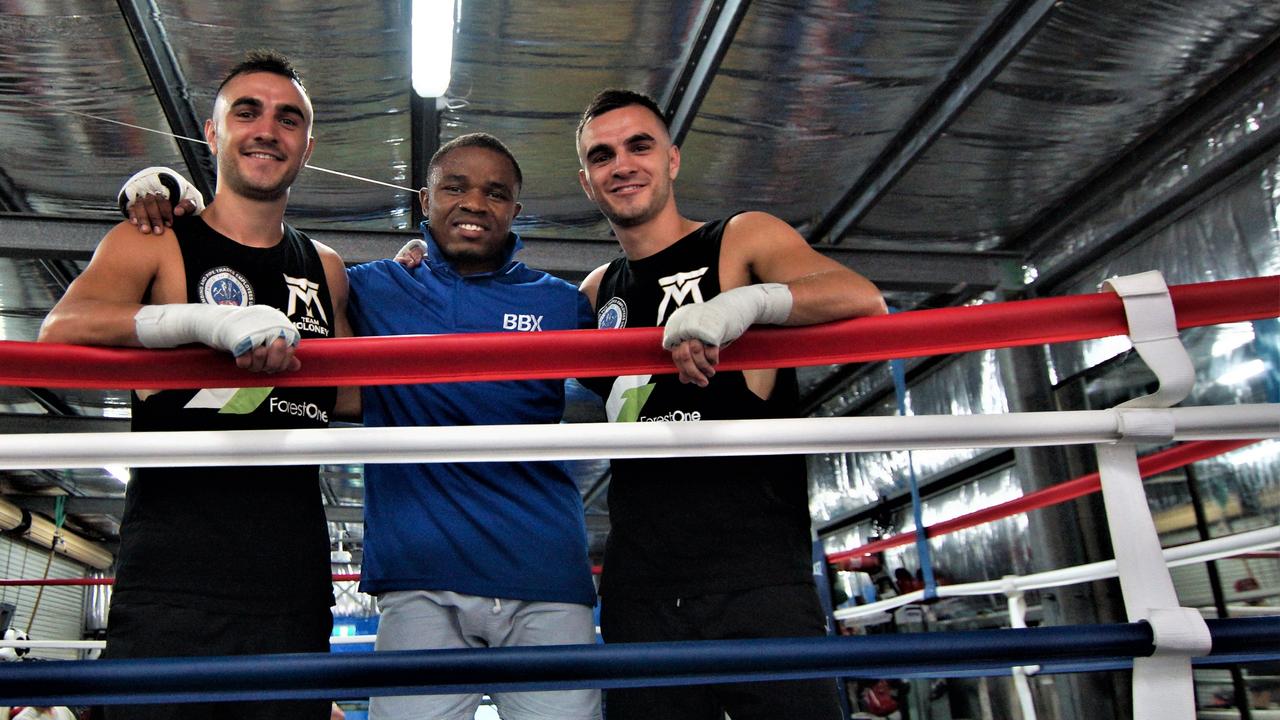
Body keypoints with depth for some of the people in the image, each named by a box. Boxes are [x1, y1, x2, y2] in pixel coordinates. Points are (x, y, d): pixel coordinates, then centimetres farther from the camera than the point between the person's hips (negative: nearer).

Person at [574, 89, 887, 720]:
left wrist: (748, 300, -30)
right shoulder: (596, 294, 17)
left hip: (757, 577, -4)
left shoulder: (743, 238, 4)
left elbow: (864, 301, -11)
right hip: (638, 590, 4)